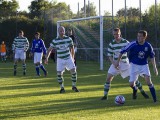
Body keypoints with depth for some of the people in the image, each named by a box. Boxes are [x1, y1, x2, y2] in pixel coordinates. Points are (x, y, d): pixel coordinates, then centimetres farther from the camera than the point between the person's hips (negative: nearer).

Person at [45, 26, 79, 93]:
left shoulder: (68, 39, -4)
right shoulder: (55, 41, -6)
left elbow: (72, 48, 10)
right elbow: (49, 49, -2)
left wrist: (72, 57, 17)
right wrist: (46, 58, -14)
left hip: (68, 58, 0)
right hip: (60, 59, 0)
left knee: (73, 71, -9)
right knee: (59, 73, -10)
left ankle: (74, 86, 10)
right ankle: (62, 88, 9)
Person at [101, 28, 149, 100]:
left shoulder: (126, 42, -8)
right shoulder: (111, 44, -4)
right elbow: (110, 55, 0)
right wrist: (114, 63, -14)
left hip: (125, 64, -1)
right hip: (115, 63, 1)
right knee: (108, 78, -11)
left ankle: (142, 92, 19)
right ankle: (105, 95, -1)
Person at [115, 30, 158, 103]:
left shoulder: (148, 46, -10)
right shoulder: (133, 44, -17)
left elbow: (152, 56, 3)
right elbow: (122, 52, -7)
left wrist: (154, 67, 0)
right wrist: (118, 62, -6)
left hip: (144, 65, 0)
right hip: (134, 65, 0)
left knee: (148, 80, -20)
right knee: (131, 84, -6)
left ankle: (155, 99, -11)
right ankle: (135, 89, 34)